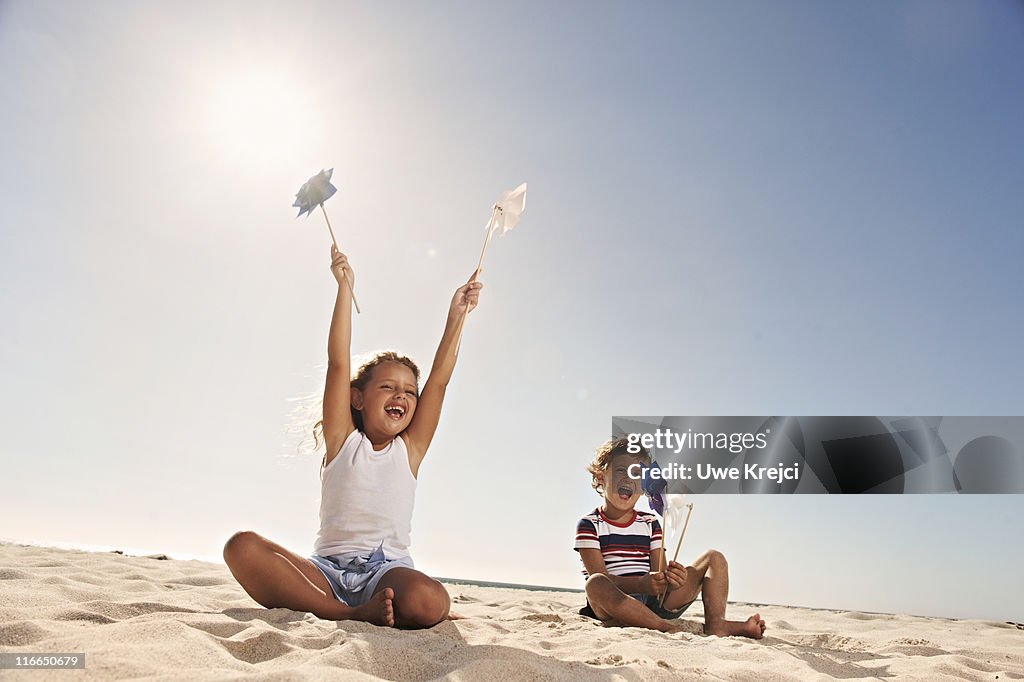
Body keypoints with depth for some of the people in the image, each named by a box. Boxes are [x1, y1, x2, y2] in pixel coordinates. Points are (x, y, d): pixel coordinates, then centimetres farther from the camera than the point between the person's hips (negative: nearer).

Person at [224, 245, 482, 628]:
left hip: (387, 569, -1)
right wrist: (345, 287, -3)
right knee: (242, 547, -26)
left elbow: (439, 380, 4)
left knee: (428, 604, -36)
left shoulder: (409, 449, 11)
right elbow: (339, 364, 1)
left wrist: (457, 315, -1)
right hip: (327, 570, 1)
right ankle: (351, 615, -27)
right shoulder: (343, 440, 9)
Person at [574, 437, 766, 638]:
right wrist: (641, 584, -31)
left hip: (655, 602, 5)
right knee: (595, 584, -40)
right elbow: (600, 578, -13)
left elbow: (659, 574, 5)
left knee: (714, 558, 2)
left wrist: (670, 578, -21)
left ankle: (715, 622, -23)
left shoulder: (650, 523, 15)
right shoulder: (589, 524, 0)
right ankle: (665, 627, -40)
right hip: (615, 605, -5)